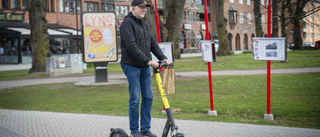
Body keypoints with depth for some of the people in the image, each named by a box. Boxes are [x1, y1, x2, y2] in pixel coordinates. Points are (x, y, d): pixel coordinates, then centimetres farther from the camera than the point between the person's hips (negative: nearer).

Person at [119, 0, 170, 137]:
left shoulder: (144, 24, 16)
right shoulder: (127, 23, -10)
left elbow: (153, 43, 15)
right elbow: (131, 46, -21)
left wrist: (163, 58, 2)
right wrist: (148, 60, -26)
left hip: (145, 67, 8)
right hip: (131, 66, -7)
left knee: (148, 97, 6)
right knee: (135, 98, -4)